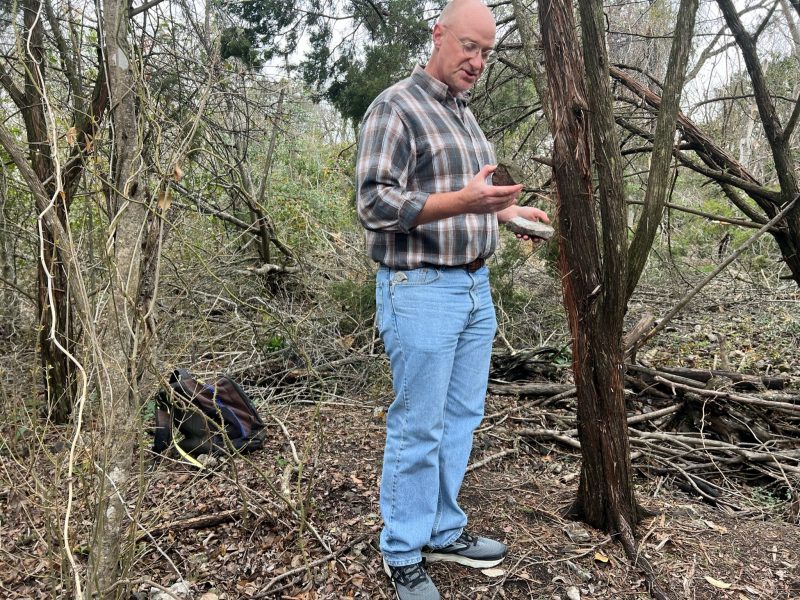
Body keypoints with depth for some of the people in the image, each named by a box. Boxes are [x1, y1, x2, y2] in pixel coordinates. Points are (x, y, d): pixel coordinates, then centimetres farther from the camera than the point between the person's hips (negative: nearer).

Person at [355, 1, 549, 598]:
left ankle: (444, 531, 30)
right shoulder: (396, 108, -9)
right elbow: (376, 203, -18)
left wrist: (511, 211, 11)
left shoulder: (466, 115, 18)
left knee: (462, 417, 14)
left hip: (475, 286, 9)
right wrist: (464, 201, -28)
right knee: (418, 427, 0)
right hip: (421, 290, -8)